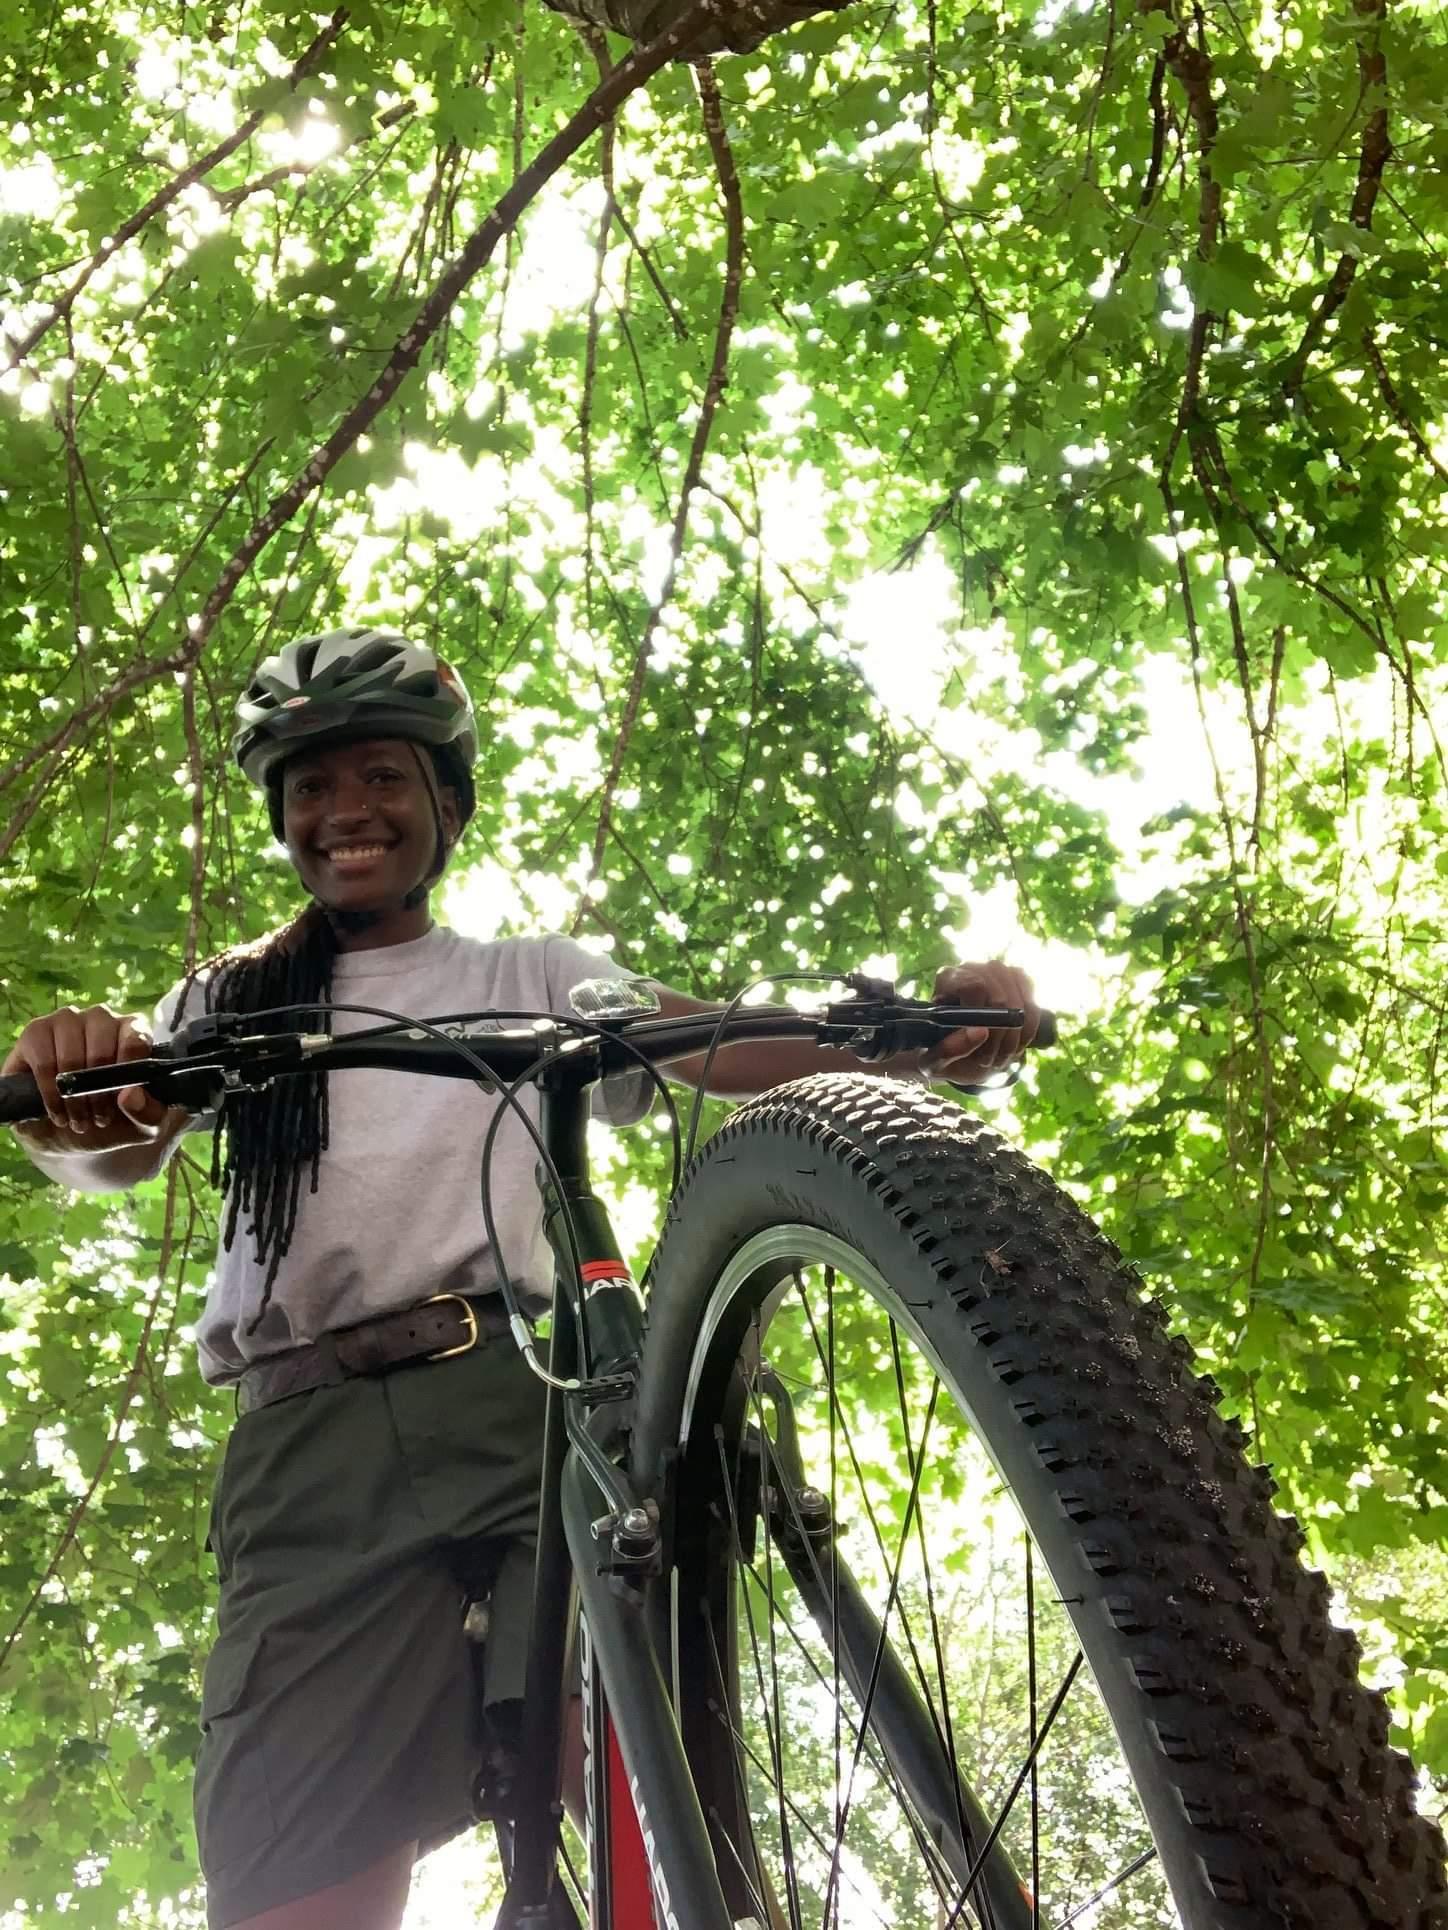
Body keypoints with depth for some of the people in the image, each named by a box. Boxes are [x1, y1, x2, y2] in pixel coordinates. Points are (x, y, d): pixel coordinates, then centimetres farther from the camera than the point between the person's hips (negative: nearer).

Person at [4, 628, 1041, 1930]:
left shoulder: (535, 979, 22)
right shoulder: (229, 1004, 24)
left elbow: (732, 1051, 5)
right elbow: (118, 1151, 5)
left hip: (525, 1393, -1)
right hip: (311, 1443, 1)